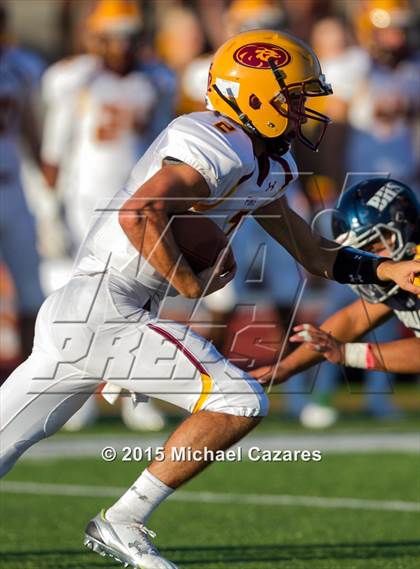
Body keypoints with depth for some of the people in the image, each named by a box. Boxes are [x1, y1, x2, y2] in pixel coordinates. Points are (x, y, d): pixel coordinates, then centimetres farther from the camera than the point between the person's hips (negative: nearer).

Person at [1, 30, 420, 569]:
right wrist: (190, 283, -15)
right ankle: (120, 524, -5)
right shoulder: (221, 149, -14)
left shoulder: (265, 170, 18)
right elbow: (138, 215, -27)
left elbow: (315, 254, 25)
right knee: (239, 401, -9)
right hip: (104, 310, -9)